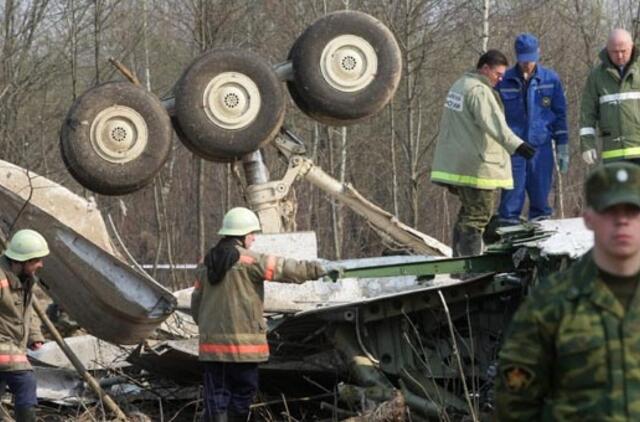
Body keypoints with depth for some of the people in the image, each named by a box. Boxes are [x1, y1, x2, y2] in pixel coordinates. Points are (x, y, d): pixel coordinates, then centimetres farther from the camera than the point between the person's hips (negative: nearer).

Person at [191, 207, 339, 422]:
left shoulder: (207, 263, 10)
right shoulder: (248, 261, -10)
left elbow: (196, 302, 14)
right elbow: (285, 269, -11)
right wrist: (319, 268, -4)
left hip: (213, 340, 5)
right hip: (242, 339, -5)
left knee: (216, 395, 3)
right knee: (242, 392, 7)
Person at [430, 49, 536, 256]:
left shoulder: (459, 86, 18)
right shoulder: (479, 91, -14)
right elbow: (494, 124, -27)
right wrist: (517, 145, -35)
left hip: (455, 165, 10)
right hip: (476, 167, -10)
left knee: (468, 213, 17)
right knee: (478, 215, -9)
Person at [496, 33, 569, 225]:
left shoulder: (551, 79, 6)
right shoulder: (504, 82, 4)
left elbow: (560, 114, 10)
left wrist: (562, 148, 6)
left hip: (542, 146, 1)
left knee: (540, 195, 3)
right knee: (512, 195, -5)